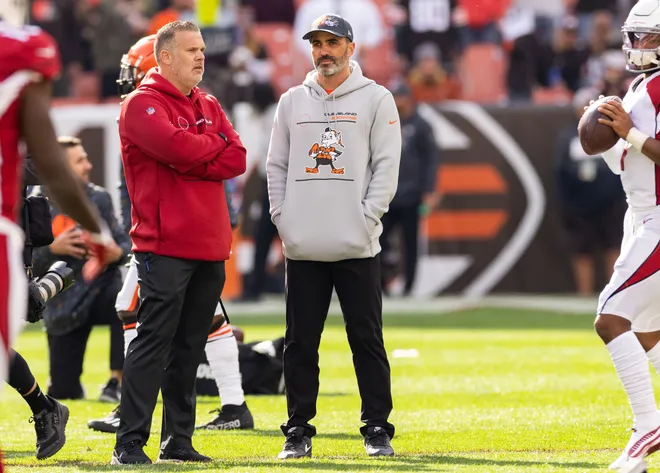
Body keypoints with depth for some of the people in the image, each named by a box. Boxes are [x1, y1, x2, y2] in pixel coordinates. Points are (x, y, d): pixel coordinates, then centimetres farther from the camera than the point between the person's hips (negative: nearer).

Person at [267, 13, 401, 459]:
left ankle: (377, 430, 4)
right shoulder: (293, 101, 13)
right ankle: (298, 431, 10)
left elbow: (387, 165, -1)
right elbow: (277, 166, 14)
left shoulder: (376, 99, 4)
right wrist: (283, 219, 2)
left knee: (367, 339, -2)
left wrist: (367, 218, -10)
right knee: (300, 343, 4)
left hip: (357, 247, -3)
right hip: (303, 248, 3)